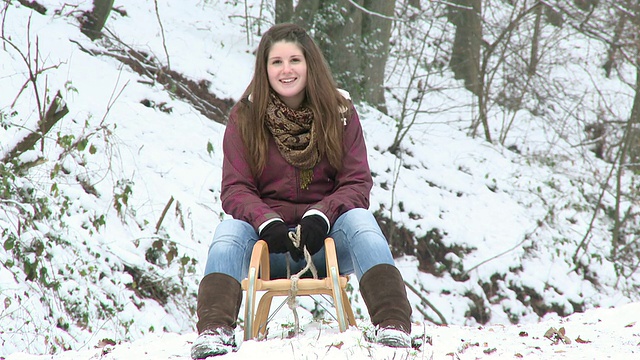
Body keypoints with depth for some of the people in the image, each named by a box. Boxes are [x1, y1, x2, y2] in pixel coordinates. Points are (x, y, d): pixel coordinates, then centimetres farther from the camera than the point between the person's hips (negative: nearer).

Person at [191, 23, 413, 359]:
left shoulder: (339, 113, 3)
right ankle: (215, 331, -46)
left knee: (360, 220, -30)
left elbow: (357, 183, -2)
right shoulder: (245, 117, 2)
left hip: (327, 237, 0)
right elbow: (235, 189, -3)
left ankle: (392, 325, -43)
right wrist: (267, 222, -24)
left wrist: (321, 216, -23)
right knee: (228, 232, -29)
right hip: (267, 238, 0)